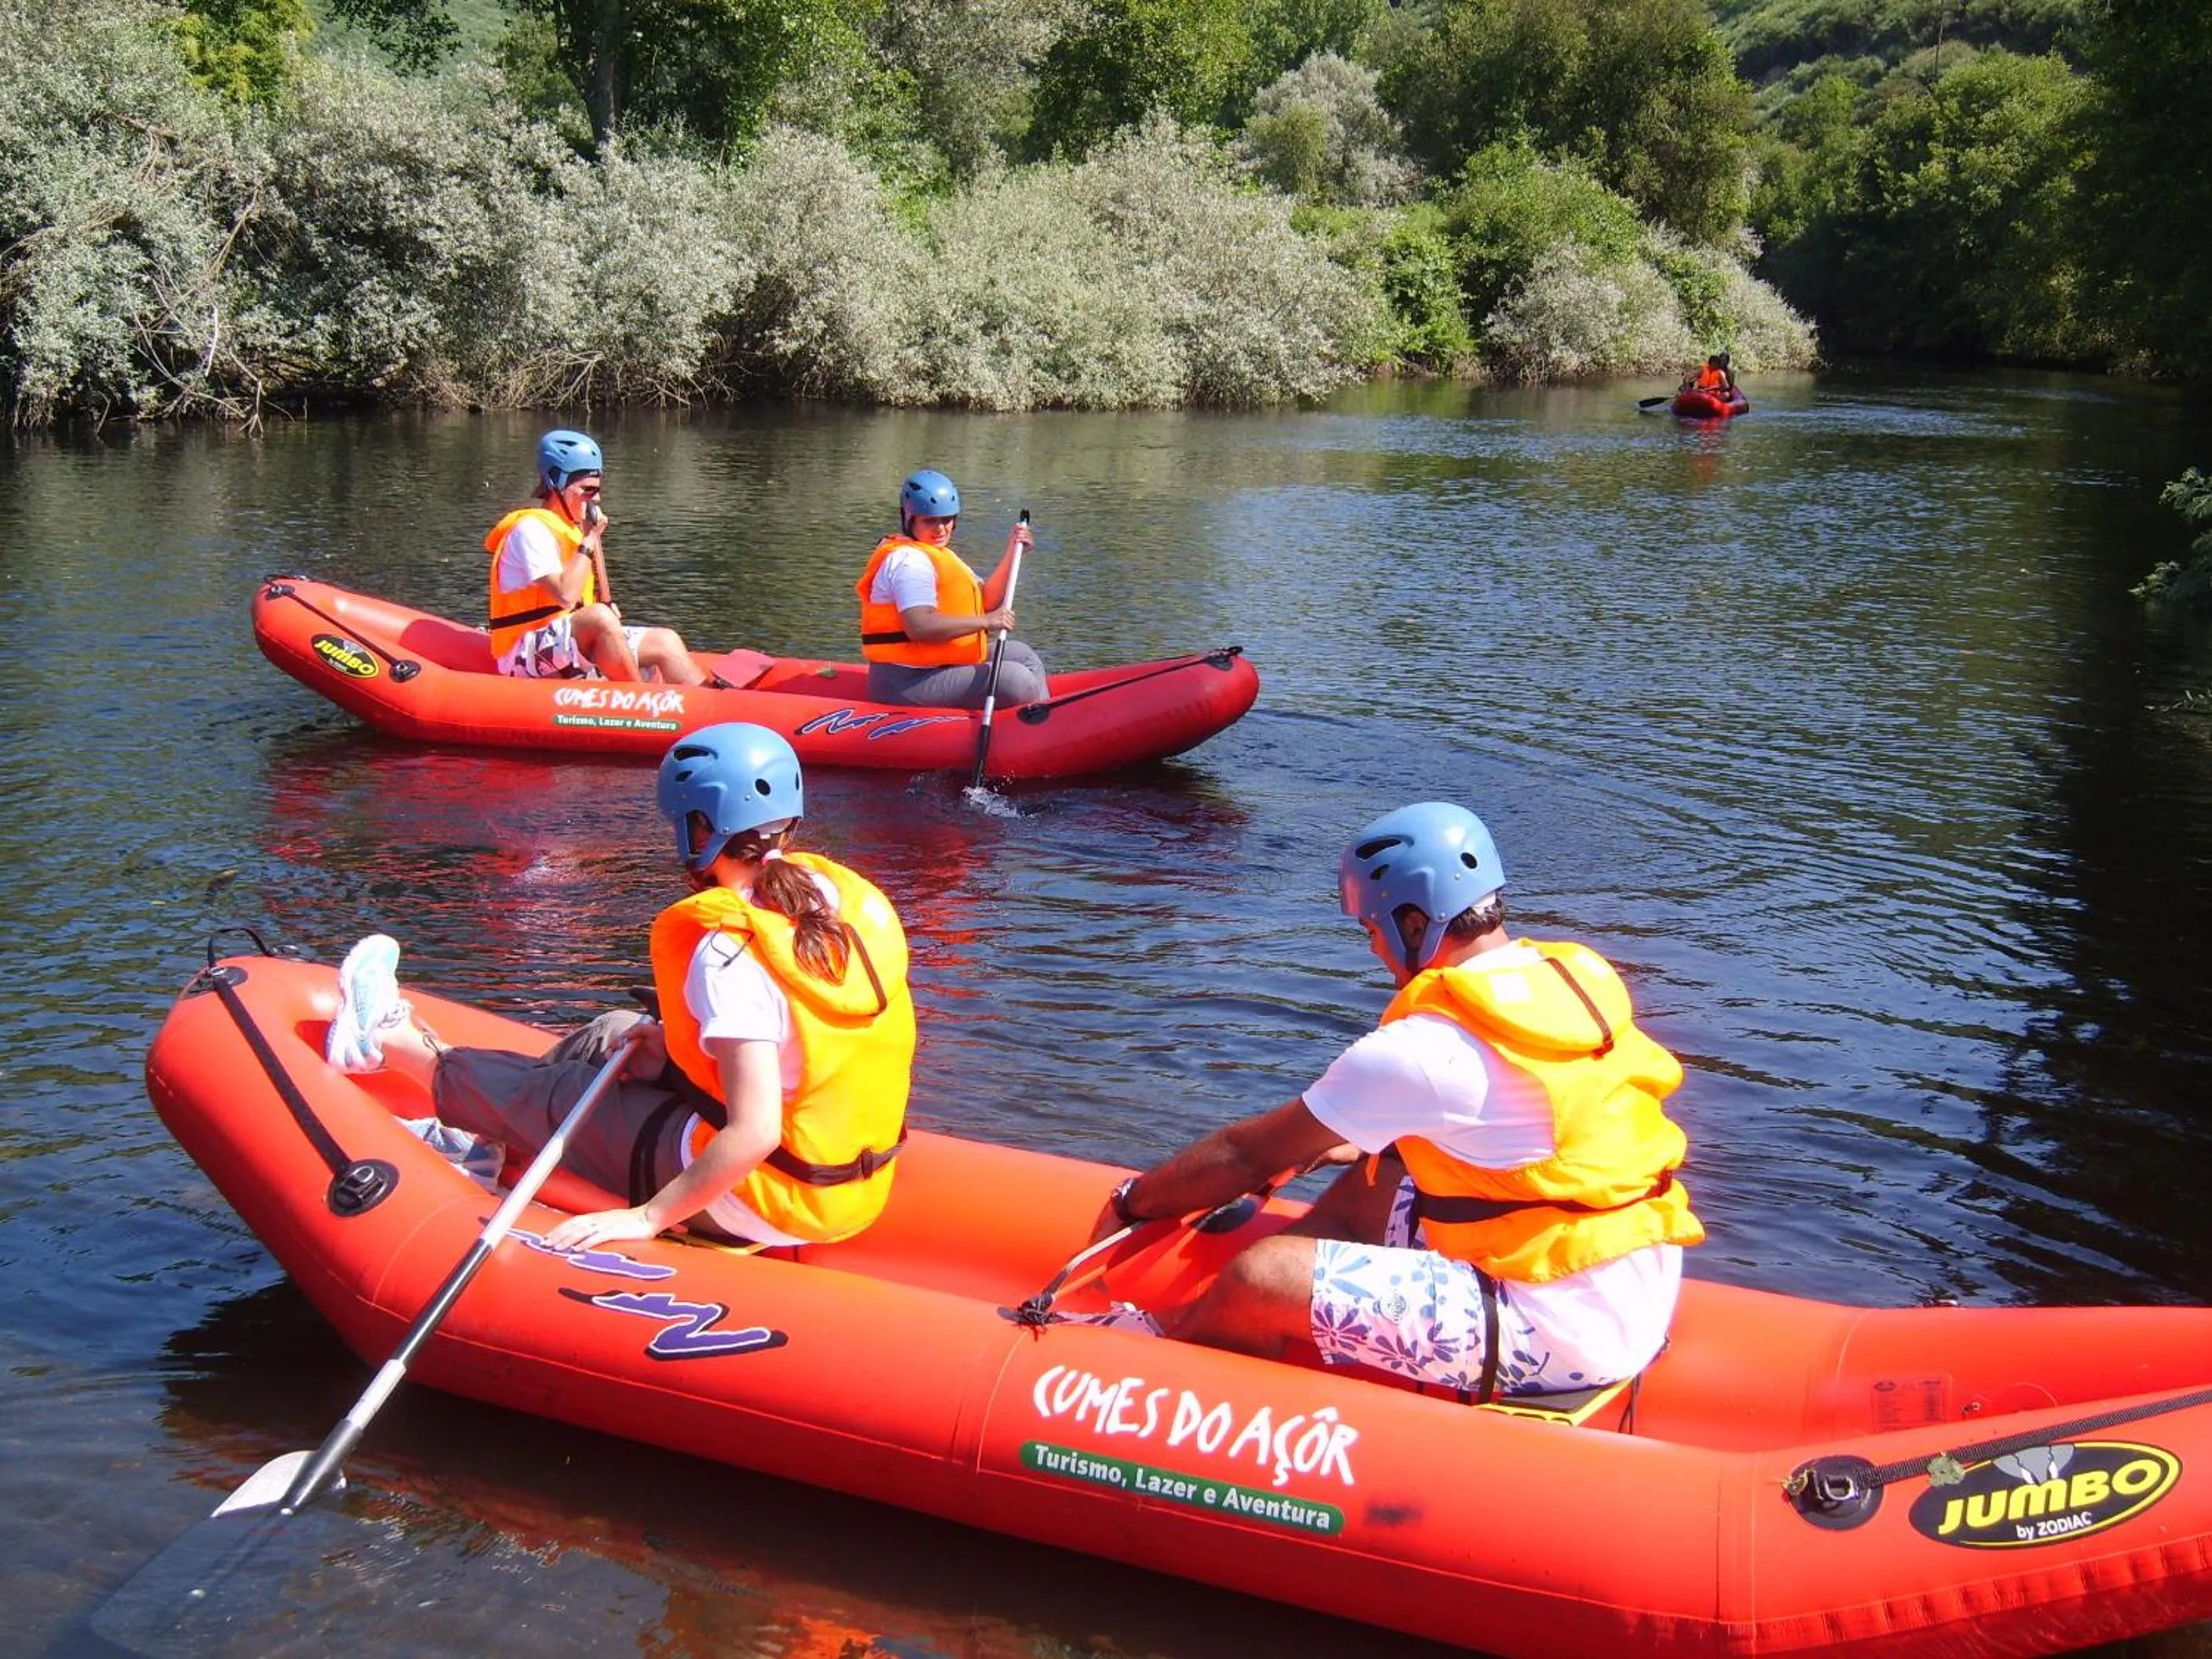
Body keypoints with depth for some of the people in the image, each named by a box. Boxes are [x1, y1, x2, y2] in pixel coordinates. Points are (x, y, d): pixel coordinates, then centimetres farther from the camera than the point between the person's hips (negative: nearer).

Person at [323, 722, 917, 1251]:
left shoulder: (729, 948, -26)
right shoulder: (851, 895, -2)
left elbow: (755, 1132, -30)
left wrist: (649, 1217, -20)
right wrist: (681, 1048, 10)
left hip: (757, 1202, -7)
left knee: (550, 1095, 15)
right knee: (617, 1035, 24)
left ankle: (391, 1043, 42)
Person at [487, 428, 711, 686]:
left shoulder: (574, 527, 14)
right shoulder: (531, 529, -14)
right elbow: (566, 595, -27)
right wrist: (589, 540, -18)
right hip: (525, 655, -10)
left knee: (665, 642, 1)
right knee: (600, 617, -36)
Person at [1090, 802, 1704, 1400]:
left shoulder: (1426, 1050, -19)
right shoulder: (1576, 974, 5)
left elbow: (1249, 1155, -7)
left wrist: (1132, 1203, 8)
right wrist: (1363, 1140, 28)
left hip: (1560, 1334, -9)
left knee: (1259, 1280, -11)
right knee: (1364, 1193, 20)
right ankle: (1178, 1327, 24)